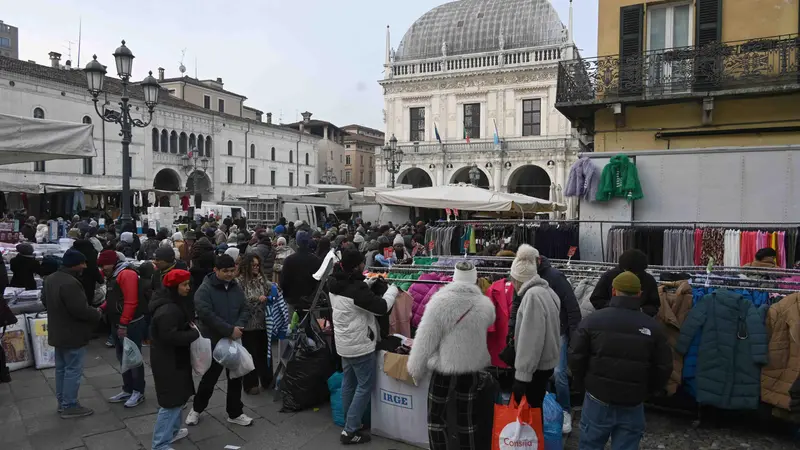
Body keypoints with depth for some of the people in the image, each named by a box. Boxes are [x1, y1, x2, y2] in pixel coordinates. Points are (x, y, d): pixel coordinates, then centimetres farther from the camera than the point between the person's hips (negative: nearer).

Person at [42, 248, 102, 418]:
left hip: (58, 333, 10)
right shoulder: (70, 283, -29)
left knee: (61, 368, 19)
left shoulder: (50, 279, 6)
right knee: (73, 370, 0)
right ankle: (70, 406, 7)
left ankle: (62, 401, 30)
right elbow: (80, 309, -29)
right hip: (73, 335, -10)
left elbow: (45, 301, 19)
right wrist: (97, 314, -11)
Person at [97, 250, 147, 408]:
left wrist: (123, 324, -23)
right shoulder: (112, 276, 15)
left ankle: (138, 392, 9)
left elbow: (130, 302, -23)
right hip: (117, 324, 10)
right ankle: (128, 390, 26)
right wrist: (102, 308, 4)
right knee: (123, 358, 16)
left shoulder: (126, 274, -17)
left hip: (131, 325, -10)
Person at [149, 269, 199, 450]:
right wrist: (194, 334, -20)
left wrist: (190, 327, 4)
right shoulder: (167, 310, -26)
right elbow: (170, 336, -30)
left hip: (175, 358, 11)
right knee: (171, 401, -4)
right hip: (168, 361, -11)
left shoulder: (175, 303, 9)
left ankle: (173, 430, 38)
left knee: (179, 396, 23)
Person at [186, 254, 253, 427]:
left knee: (235, 378, 12)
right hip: (213, 342, -5)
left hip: (235, 341, 5)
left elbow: (245, 310, 5)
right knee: (209, 378, 9)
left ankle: (235, 413, 27)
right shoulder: (205, 289, -15)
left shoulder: (237, 288, 3)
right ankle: (197, 409, 34)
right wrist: (230, 330, -25)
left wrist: (239, 326, -15)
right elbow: (207, 315, -26)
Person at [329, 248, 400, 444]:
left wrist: (370, 284, 5)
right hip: (359, 344, -9)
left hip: (344, 342, 9)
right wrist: (393, 289, -7)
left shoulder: (336, 284, 0)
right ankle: (350, 431, 4)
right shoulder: (356, 289, -28)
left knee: (348, 383, 18)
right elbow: (382, 307, -22)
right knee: (365, 385, 2)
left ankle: (349, 425, 30)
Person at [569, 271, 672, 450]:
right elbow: (664, 367, 1)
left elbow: (575, 357, -7)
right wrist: (646, 391, 17)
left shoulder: (593, 319, -9)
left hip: (598, 399, -1)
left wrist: (582, 384, 10)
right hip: (633, 405, 1)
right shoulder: (652, 326, -3)